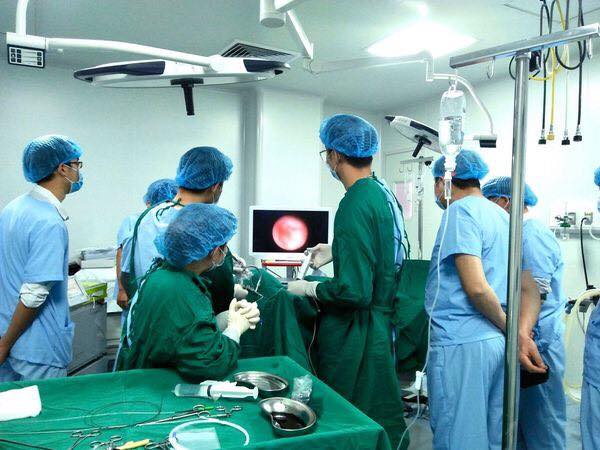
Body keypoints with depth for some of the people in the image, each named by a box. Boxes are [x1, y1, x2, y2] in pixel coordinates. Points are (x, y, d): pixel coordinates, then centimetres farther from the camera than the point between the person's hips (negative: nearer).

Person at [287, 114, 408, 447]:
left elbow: (353, 292, -26)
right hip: (383, 320, 9)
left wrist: (307, 289, -11)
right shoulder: (384, 193, 4)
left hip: (355, 331, -9)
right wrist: (336, 250, 25)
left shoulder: (355, 204, -23)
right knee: (381, 421, 21)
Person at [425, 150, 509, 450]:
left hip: (462, 344, -9)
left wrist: (508, 328, -7)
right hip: (498, 344, 9)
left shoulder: (460, 211, -10)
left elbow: (476, 287, -19)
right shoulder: (503, 215, 16)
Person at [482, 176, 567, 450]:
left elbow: (533, 291, -27)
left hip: (536, 341, -10)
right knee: (518, 416, 17)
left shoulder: (531, 234, -15)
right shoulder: (522, 233, 18)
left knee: (540, 421, 1)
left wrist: (523, 334, -39)